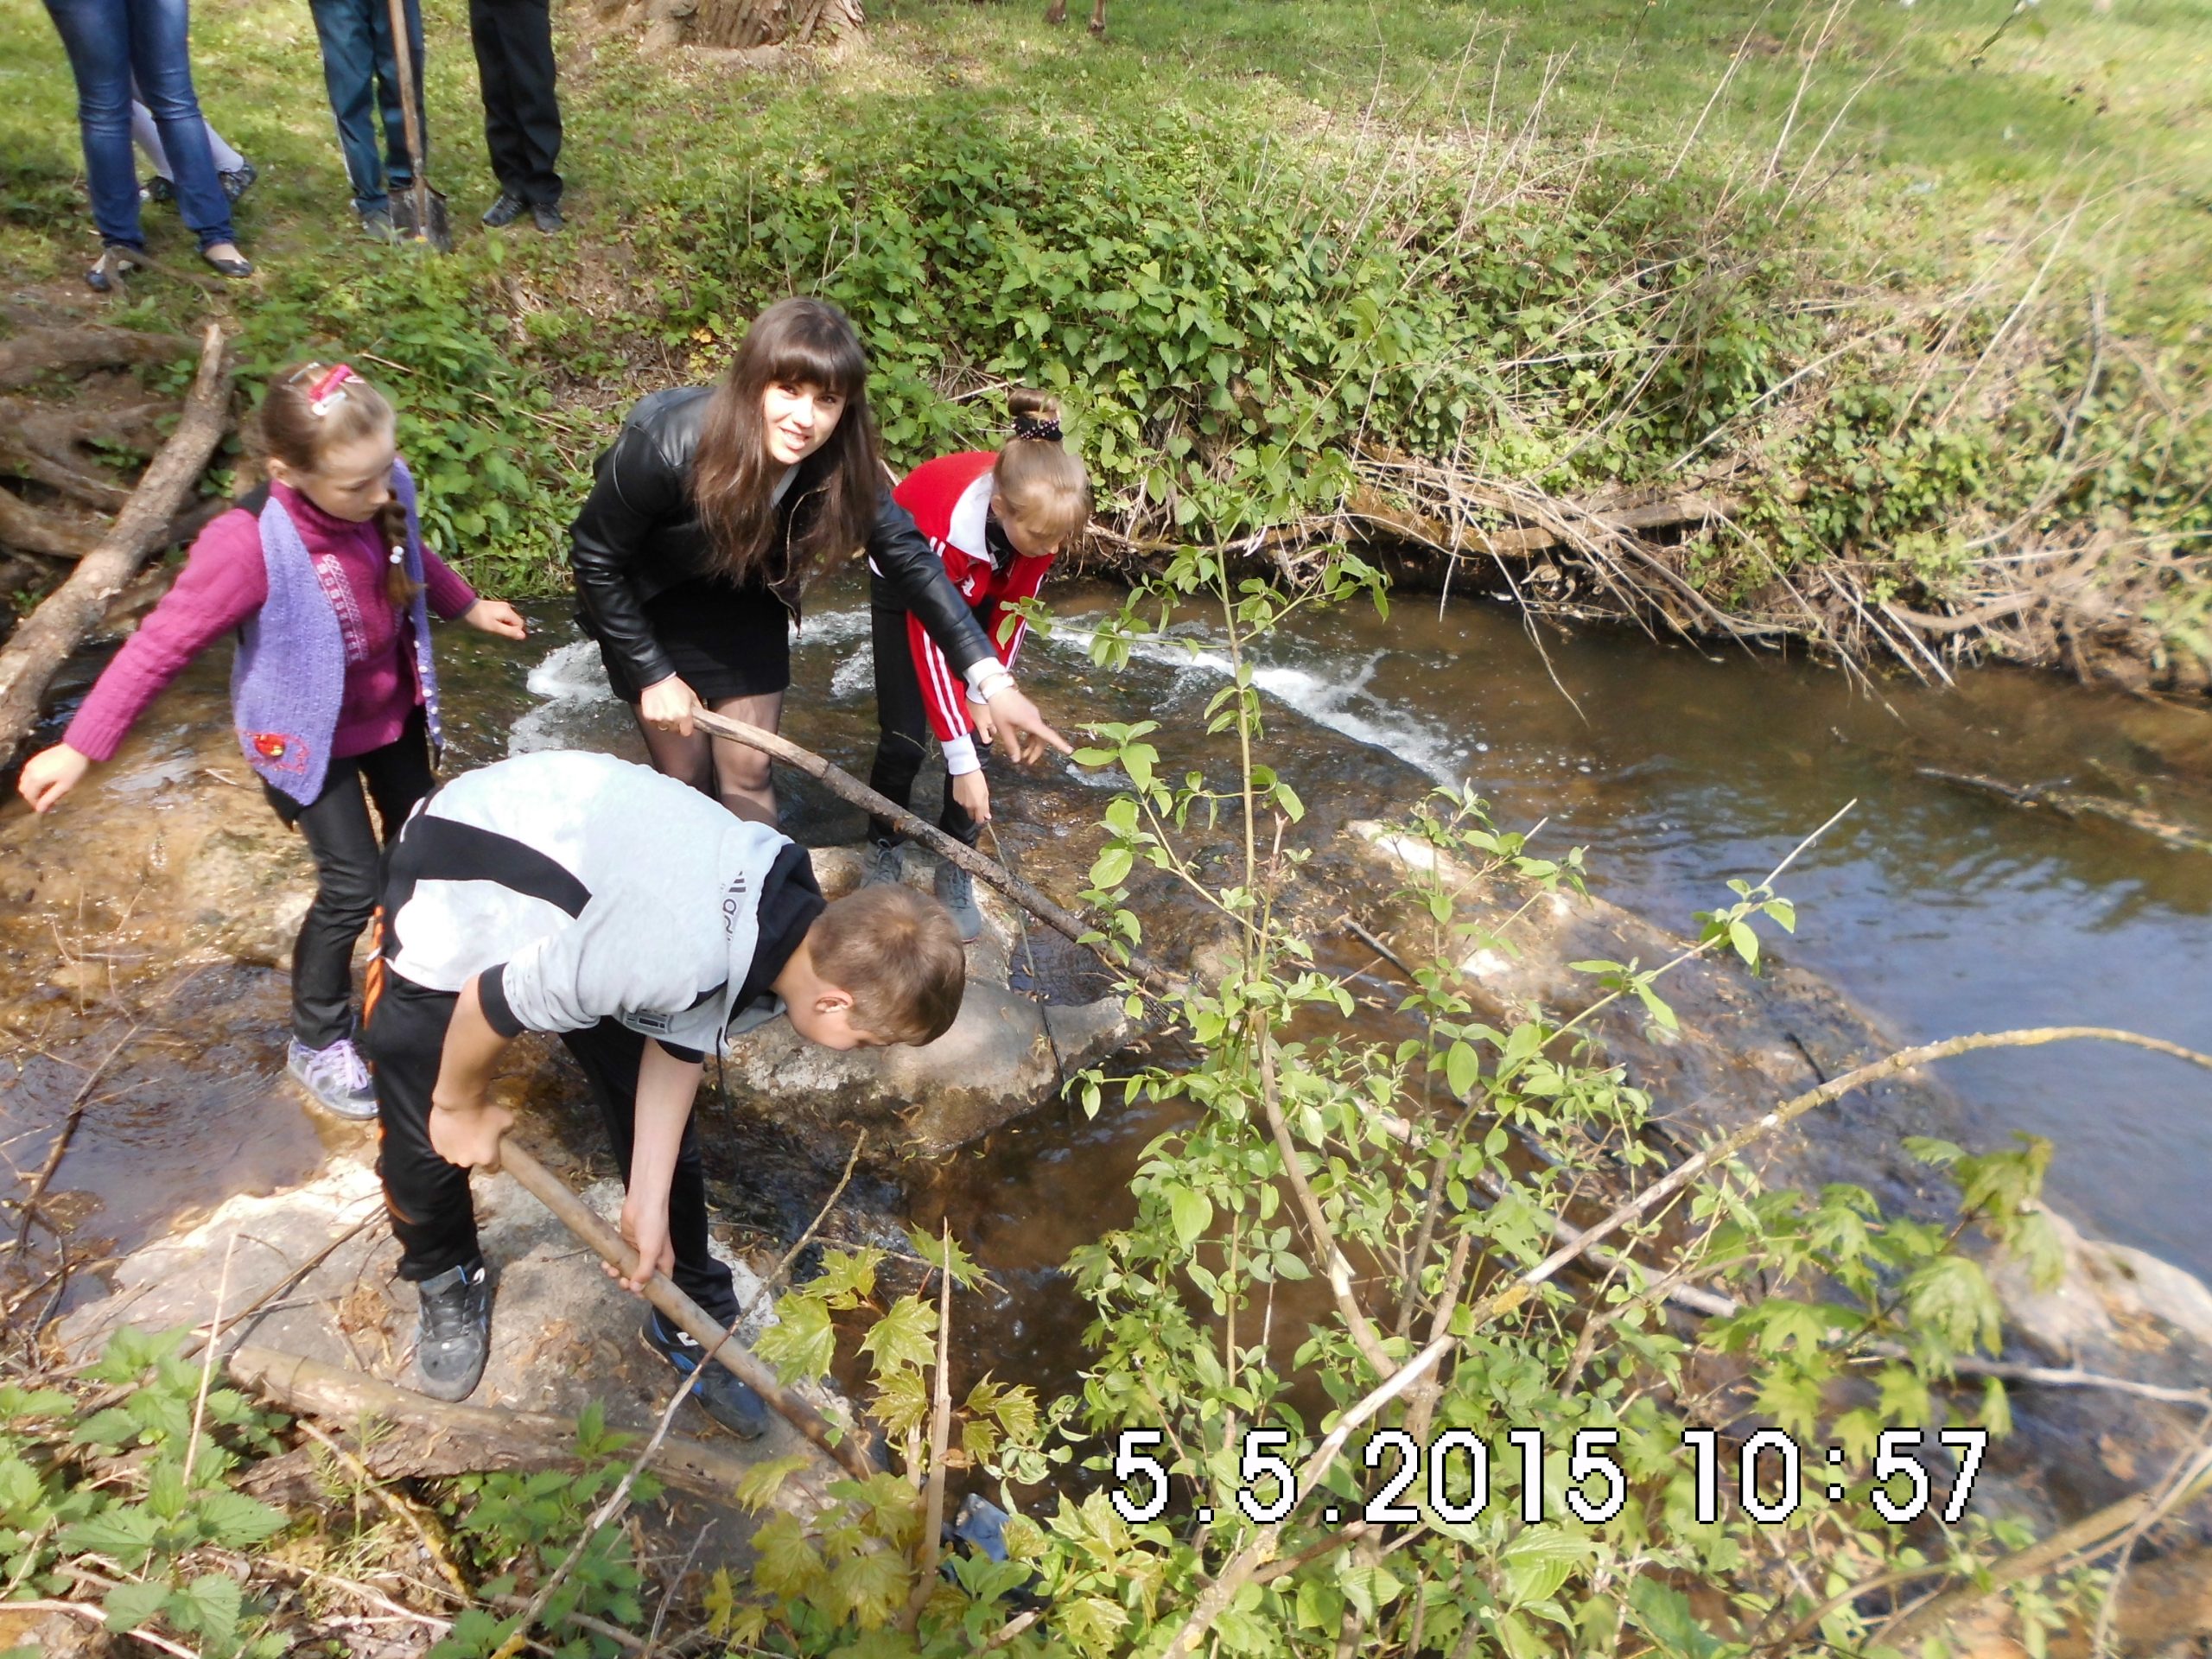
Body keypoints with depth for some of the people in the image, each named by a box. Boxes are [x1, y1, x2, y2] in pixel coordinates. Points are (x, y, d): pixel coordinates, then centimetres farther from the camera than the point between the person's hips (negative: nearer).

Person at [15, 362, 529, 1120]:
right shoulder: (248, 546, -36)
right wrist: (82, 748, -21)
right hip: (309, 733, -6)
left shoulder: (382, 495, -20)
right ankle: (318, 1041, 23)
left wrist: (467, 607, 19)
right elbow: (161, 645, -26)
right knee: (351, 886, -1)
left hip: (392, 712, 6)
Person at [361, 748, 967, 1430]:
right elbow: (484, 1003, -28)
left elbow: (678, 1045, -5)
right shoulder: (677, 957, -42)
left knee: (667, 1137, 6)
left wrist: (649, 1204, -4)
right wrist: (462, 1107, -8)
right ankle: (444, 1282, 34)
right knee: (426, 1143, 1)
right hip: (458, 891, -6)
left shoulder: (797, 917, -16)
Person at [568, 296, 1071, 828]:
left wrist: (992, 679, -30)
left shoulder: (841, 462, -27)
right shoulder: (665, 445, -36)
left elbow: (909, 557, -22)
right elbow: (595, 560, -21)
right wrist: (654, 674, -18)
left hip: (746, 598, 3)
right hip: (650, 601, -3)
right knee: (685, 779, 2)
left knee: (748, 771, 5)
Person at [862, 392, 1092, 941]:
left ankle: (955, 870, 9)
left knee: (978, 728, -6)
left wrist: (987, 691, -12)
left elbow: (1014, 608, -13)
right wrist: (962, 763, -34)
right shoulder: (948, 523, -44)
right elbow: (929, 644, -36)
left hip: (977, 593, 4)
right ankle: (883, 851, 19)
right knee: (904, 738, -8)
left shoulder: (1043, 511, -31)